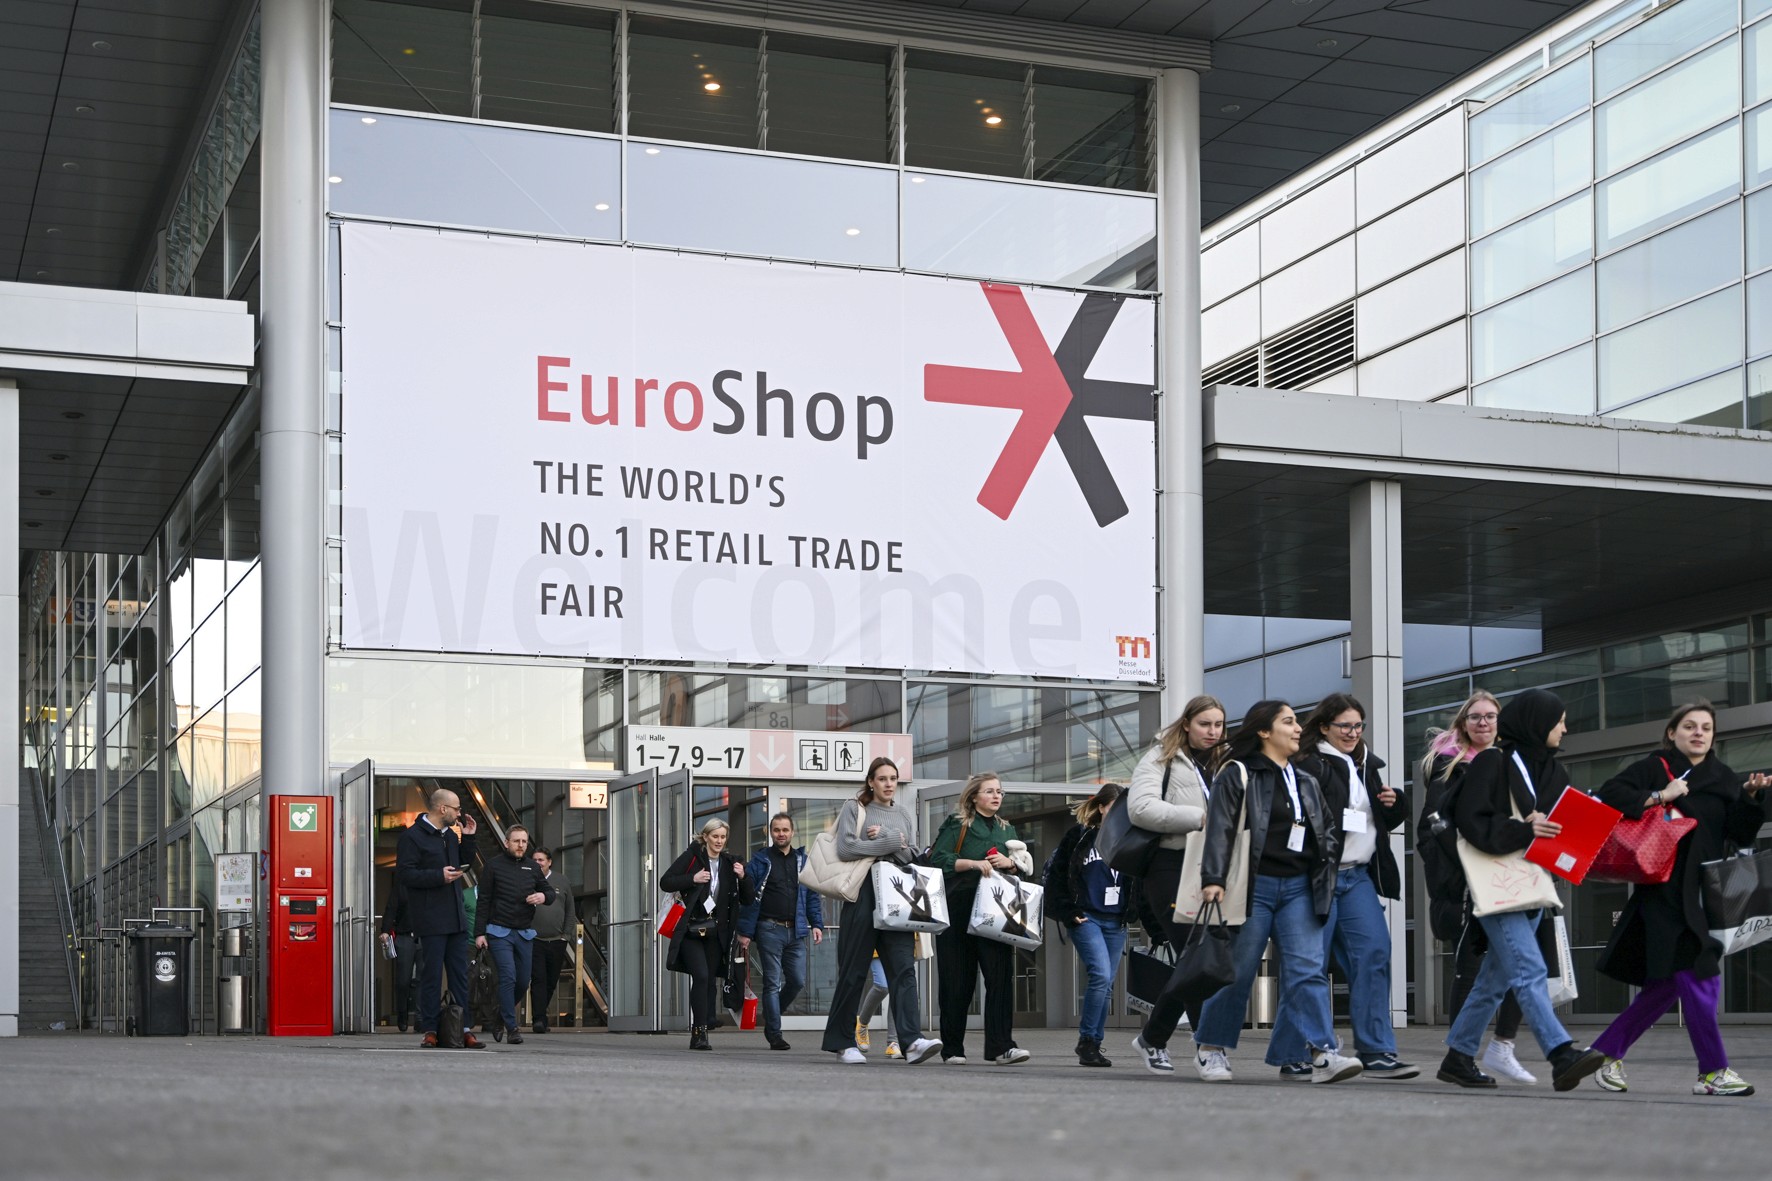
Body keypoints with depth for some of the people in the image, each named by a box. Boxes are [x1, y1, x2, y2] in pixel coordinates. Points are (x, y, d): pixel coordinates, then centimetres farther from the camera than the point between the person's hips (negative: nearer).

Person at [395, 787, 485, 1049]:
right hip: (431, 920, -7)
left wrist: (469, 838, 15)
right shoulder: (413, 836, -7)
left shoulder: (450, 835, 17)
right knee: (432, 975, -4)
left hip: (456, 918, 7)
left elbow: (463, 867, 26)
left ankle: (465, 1029, 8)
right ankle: (429, 1030, 1)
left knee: (460, 975, 6)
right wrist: (439, 876, -19)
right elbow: (403, 873, -15)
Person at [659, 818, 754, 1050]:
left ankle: (701, 1033, 11)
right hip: (691, 930, -4)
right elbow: (665, 882, -4)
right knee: (701, 976, -17)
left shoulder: (729, 863, 8)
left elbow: (748, 900, 8)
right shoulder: (691, 857, 0)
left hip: (716, 932, 4)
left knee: (710, 980, 3)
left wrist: (742, 878, -10)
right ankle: (699, 1031, -14)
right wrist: (692, 879, -15)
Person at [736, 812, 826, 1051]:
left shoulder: (802, 861, 13)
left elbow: (812, 895, 16)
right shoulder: (760, 861, 1)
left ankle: (771, 1015, 27)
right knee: (773, 983, -2)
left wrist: (816, 924, 5)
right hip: (769, 930, -4)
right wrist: (745, 932, -8)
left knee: (797, 981, 4)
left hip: (795, 932, 4)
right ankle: (774, 1034, 3)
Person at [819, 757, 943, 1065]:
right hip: (862, 895, -3)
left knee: (903, 968, -10)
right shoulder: (854, 809, 6)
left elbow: (913, 856, 9)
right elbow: (845, 848, -9)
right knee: (854, 971, 0)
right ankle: (842, 1042, 9)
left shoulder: (905, 815, 19)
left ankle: (911, 1040, -20)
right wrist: (890, 843, -6)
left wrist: (880, 838, -6)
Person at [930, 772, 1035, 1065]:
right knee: (957, 980, 0)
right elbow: (938, 859, -6)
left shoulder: (1006, 830, 20)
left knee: (1001, 975, -10)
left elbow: (1025, 867, 20)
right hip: (959, 910, -4)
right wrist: (973, 863, -17)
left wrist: (1009, 862, -1)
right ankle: (952, 1049, 9)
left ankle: (1001, 1046, -13)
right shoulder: (957, 824, 5)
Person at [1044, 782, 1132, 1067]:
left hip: (1116, 922, 5)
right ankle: (1086, 1041, -10)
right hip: (1086, 918, -5)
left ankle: (1094, 1046, 13)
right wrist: (1067, 912, -6)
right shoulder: (1080, 835, -2)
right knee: (1101, 975, -19)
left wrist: (1131, 912, 5)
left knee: (1106, 984, 6)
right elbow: (1055, 874, -1)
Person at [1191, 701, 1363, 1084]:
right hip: (1254, 886, -5)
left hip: (1298, 888, 5)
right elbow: (1220, 827, -10)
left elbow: (1329, 830, 25)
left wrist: (1325, 871, 9)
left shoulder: (1306, 782, 19)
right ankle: (1210, 1049, 15)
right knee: (1237, 972, 0)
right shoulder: (1238, 775, -2)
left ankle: (1322, 1054, -16)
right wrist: (1213, 879, -19)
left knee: (1308, 969, -8)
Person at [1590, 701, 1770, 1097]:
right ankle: (1712, 1071, -6)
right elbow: (1609, 794, -11)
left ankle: (1606, 1053, 19)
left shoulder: (1724, 780, 15)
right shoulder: (1653, 769, 1)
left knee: (1666, 986, 7)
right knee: (1696, 976, -11)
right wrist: (1659, 797, -16)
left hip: (1705, 894, 6)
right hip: (1665, 892, -6)